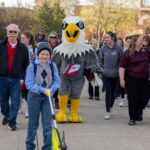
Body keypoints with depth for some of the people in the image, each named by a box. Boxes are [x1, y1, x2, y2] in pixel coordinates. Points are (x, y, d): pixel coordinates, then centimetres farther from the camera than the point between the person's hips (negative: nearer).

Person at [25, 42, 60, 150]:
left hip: (47, 97, 1)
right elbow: (29, 83, -13)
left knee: (48, 124, -1)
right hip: (35, 97, -1)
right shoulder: (32, 66, -11)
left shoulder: (53, 66, -4)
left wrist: (51, 89, -19)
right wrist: (42, 89, -24)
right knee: (33, 124, 11)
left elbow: (56, 81, 0)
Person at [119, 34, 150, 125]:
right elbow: (122, 67, -7)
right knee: (133, 99, 0)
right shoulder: (128, 53, -7)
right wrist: (122, 79, -12)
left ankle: (139, 111, 36)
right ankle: (133, 118, 12)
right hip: (131, 79, -4)